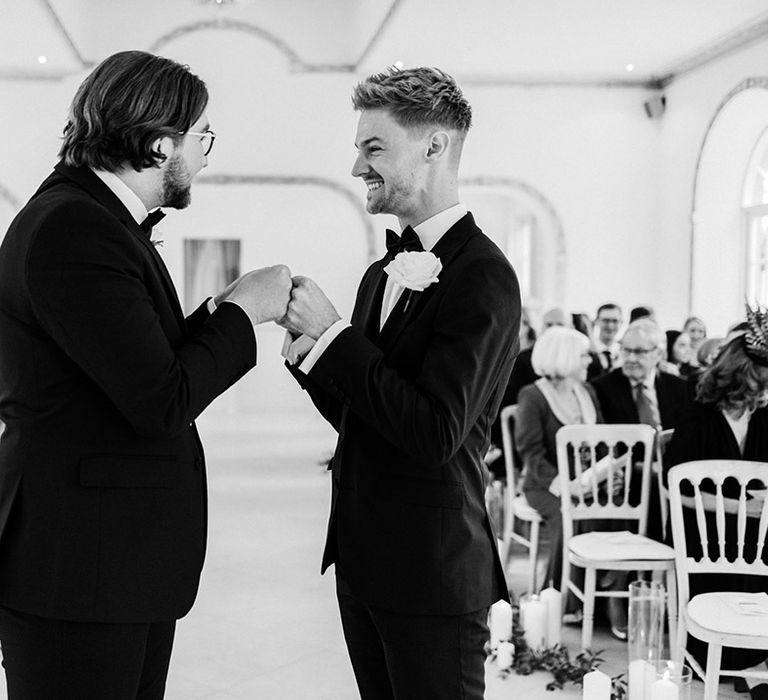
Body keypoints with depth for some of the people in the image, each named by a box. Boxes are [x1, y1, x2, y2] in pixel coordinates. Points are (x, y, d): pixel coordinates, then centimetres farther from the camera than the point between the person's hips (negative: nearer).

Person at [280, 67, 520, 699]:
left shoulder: (483, 278, -16)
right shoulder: (385, 272, 10)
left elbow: (433, 434, -24)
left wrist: (332, 333, -19)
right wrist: (307, 345, -3)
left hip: (433, 575, -8)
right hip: (363, 563, 8)